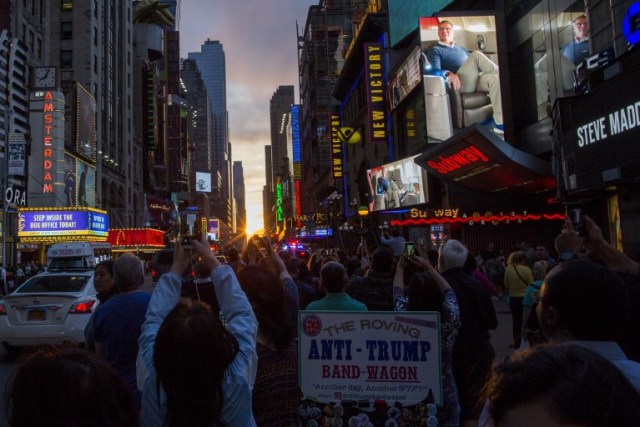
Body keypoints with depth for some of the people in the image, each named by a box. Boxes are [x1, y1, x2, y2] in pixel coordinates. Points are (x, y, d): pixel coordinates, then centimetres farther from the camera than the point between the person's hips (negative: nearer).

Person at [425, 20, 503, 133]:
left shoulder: (462, 49, 34)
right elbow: (435, 71, -5)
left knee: (493, 78, -30)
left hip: (473, 81, 5)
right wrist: (449, 74, -29)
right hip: (458, 84, -5)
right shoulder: (435, 50, 14)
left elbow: (474, 65, 28)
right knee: (476, 54, -27)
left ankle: (500, 123, -37)